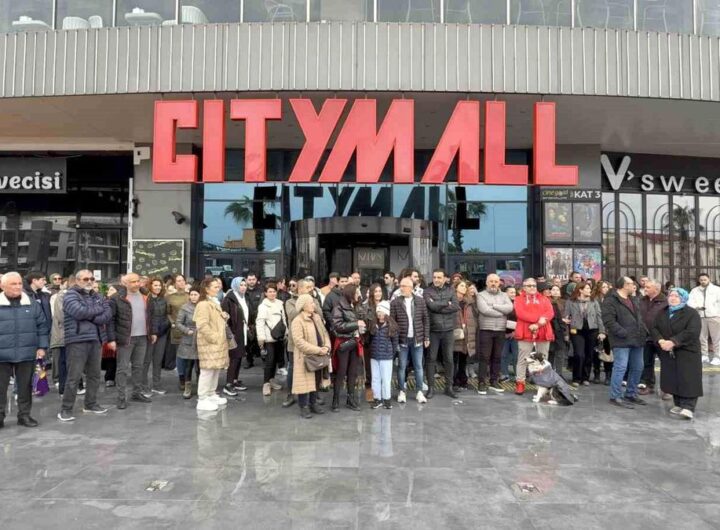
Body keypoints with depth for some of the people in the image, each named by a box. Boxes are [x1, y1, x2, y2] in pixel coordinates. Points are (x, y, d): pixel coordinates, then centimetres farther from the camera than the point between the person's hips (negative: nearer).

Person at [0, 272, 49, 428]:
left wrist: (42, 346, 4)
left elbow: (42, 326, 9)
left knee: (25, 386, 10)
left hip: (26, 354, 2)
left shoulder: (32, 304, 5)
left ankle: (24, 415, 21)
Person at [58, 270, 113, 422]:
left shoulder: (97, 296, 14)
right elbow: (80, 312, -21)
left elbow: (108, 315, 2)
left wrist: (90, 316, -13)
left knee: (94, 374, 13)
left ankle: (91, 404, 26)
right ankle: (66, 409, 6)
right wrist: (99, 309, -7)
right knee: (74, 376, -4)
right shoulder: (70, 295, -3)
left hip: (96, 340, 6)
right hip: (77, 341, -6)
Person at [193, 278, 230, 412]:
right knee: (207, 370, -8)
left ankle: (212, 394, 23)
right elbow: (202, 325, -21)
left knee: (216, 369, 13)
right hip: (209, 343, -9)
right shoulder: (203, 304, -13)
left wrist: (224, 317, 7)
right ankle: (202, 400, -3)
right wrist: (213, 338, -19)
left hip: (218, 342, 9)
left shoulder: (215, 303, 18)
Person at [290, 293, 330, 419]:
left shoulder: (317, 317, 10)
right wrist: (318, 350, -24)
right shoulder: (297, 321, -16)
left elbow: (324, 333, 13)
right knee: (305, 382, -1)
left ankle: (313, 403, 28)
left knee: (316, 381, 15)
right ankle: (304, 407, 10)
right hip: (305, 357, -7)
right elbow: (299, 341, -23)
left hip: (318, 356, 7)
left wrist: (326, 346, -8)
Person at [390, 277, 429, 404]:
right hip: (402, 340, -1)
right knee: (401, 367, 7)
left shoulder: (420, 301, 1)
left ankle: (419, 392, 20)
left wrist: (426, 337, 2)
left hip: (417, 339, 1)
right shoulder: (395, 303, -4)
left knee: (418, 367, 9)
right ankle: (402, 391, 19)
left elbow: (426, 319, 5)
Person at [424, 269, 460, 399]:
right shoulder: (427, 292, -1)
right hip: (433, 330, -2)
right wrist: (447, 303, -8)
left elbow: (456, 306, -8)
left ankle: (449, 387, 20)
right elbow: (432, 306, -18)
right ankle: (431, 387, 13)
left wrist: (438, 306, -13)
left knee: (449, 359, 9)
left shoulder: (450, 291, 6)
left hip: (448, 330, 2)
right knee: (431, 359, 4)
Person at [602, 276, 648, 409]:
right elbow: (608, 320, -19)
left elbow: (639, 317, 25)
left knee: (637, 368, 14)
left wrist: (644, 331, 10)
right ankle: (615, 397, 1)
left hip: (636, 339, 9)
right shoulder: (611, 300, -11)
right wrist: (623, 333, -21)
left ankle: (631, 394, 27)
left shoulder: (633, 300, 19)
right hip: (622, 340, -9)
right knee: (620, 368, -8)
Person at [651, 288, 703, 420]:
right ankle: (678, 404, 18)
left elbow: (692, 332, -19)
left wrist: (673, 342, -24)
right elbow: (654, 328, 5)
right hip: (668, 353, 5)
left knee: (687, 380, -8)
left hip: (687, 352, -5)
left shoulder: (691, 313, -7)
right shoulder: (662, 313, 11)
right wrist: (660, 341, -15)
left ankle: (688, 408, -9)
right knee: (673, 379, 8)